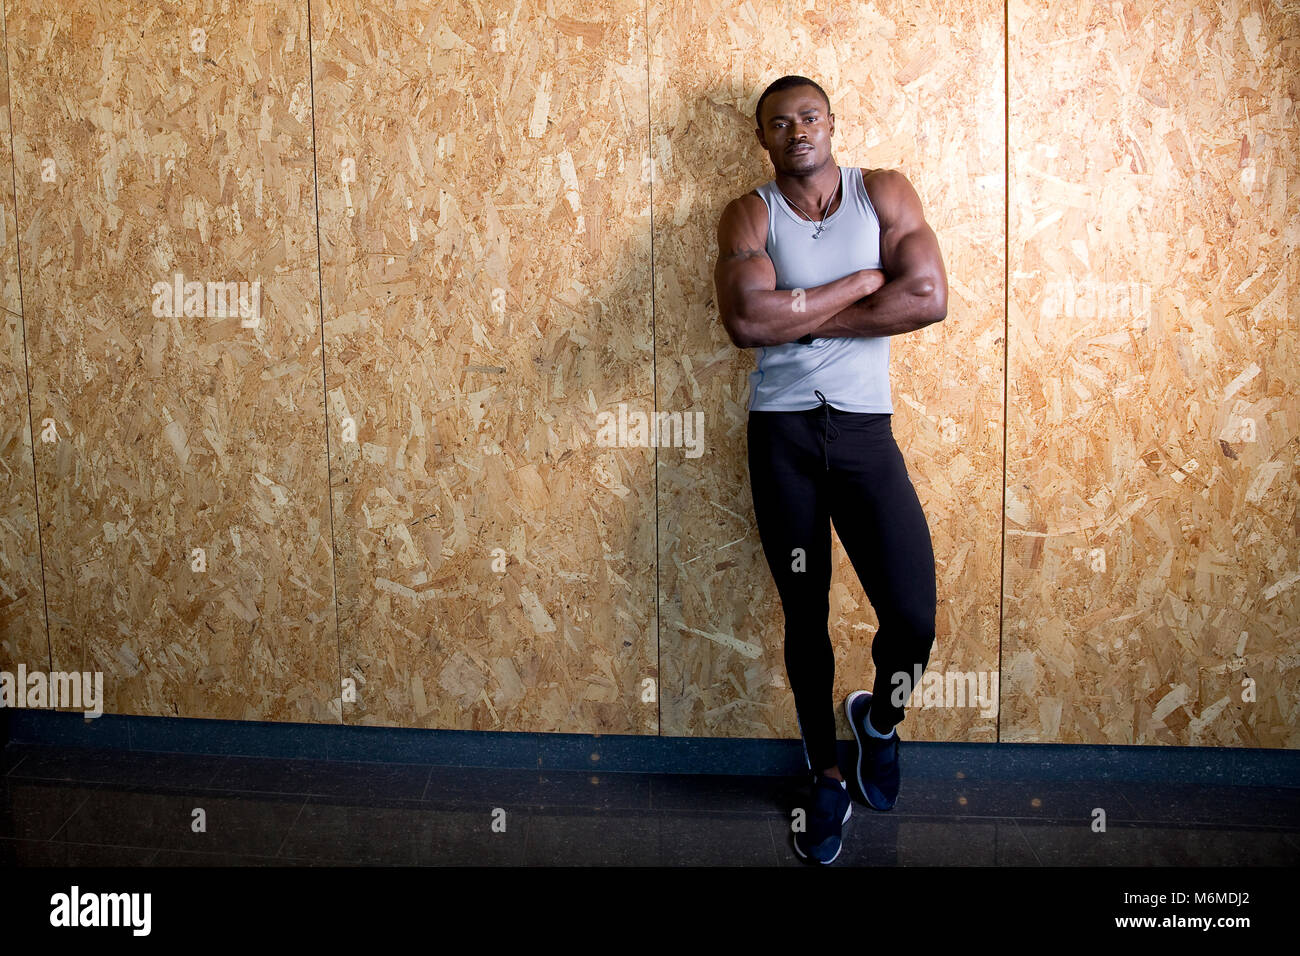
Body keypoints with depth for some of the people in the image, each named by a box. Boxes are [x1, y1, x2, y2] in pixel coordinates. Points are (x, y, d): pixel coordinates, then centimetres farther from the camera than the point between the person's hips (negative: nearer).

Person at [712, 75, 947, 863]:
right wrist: (865, 280, -12)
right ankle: (827, 778, 28)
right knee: (805, 615, 8)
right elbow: (746, 319, -19)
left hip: (865, 429, 0)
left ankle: (880, 717, 25)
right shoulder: (749, 215, 1)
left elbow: (930, 298, -11)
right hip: (781, 430, 0)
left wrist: (802, 316, -11)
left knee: (914, 616, -10)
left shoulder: (885, 193, 3)